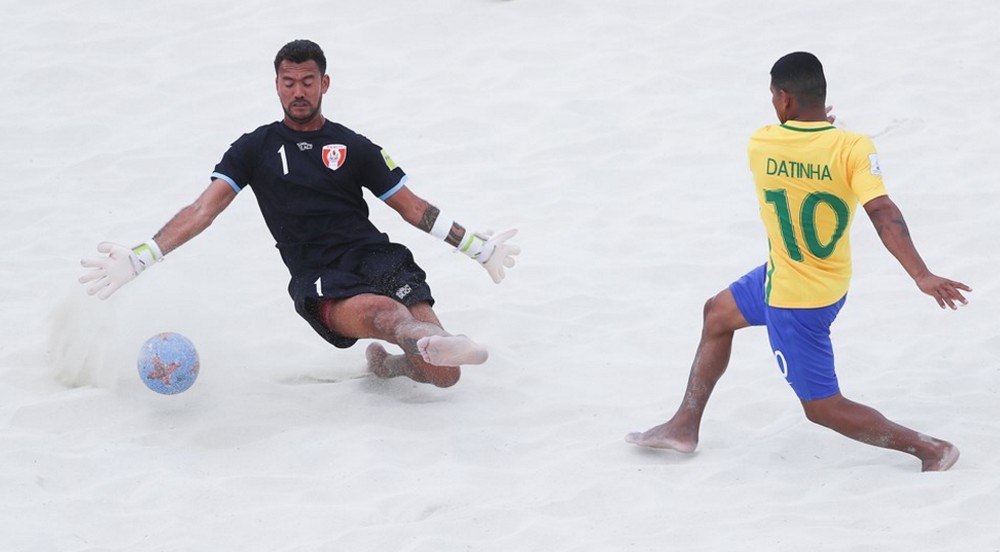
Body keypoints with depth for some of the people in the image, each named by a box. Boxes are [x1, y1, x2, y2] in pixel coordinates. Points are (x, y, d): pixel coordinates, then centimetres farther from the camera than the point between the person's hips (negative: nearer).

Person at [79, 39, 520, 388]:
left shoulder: (355, 148, 17)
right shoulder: (256, 149, 15)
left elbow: (413, 208, 21)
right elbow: (203, 211, 8)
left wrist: (480, 248, 16)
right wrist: (139, 259, -5)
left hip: (376, 255, 2)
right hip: (319, 281, -2)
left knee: (444, 374, -18)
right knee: (382, 310, -39)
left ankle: (388, 364, 15)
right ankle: (427, 340, -73)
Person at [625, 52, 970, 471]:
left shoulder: (761, 144, -19)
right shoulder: (853, 148, -19)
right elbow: (883, 213, -30)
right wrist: (921, 276, -34)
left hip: (793, 301, -6)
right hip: (830, 282, 6)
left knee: (822, 407, 7)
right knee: (718, 315, 26)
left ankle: (930, 449, 0)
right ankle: (684, 426, 34)